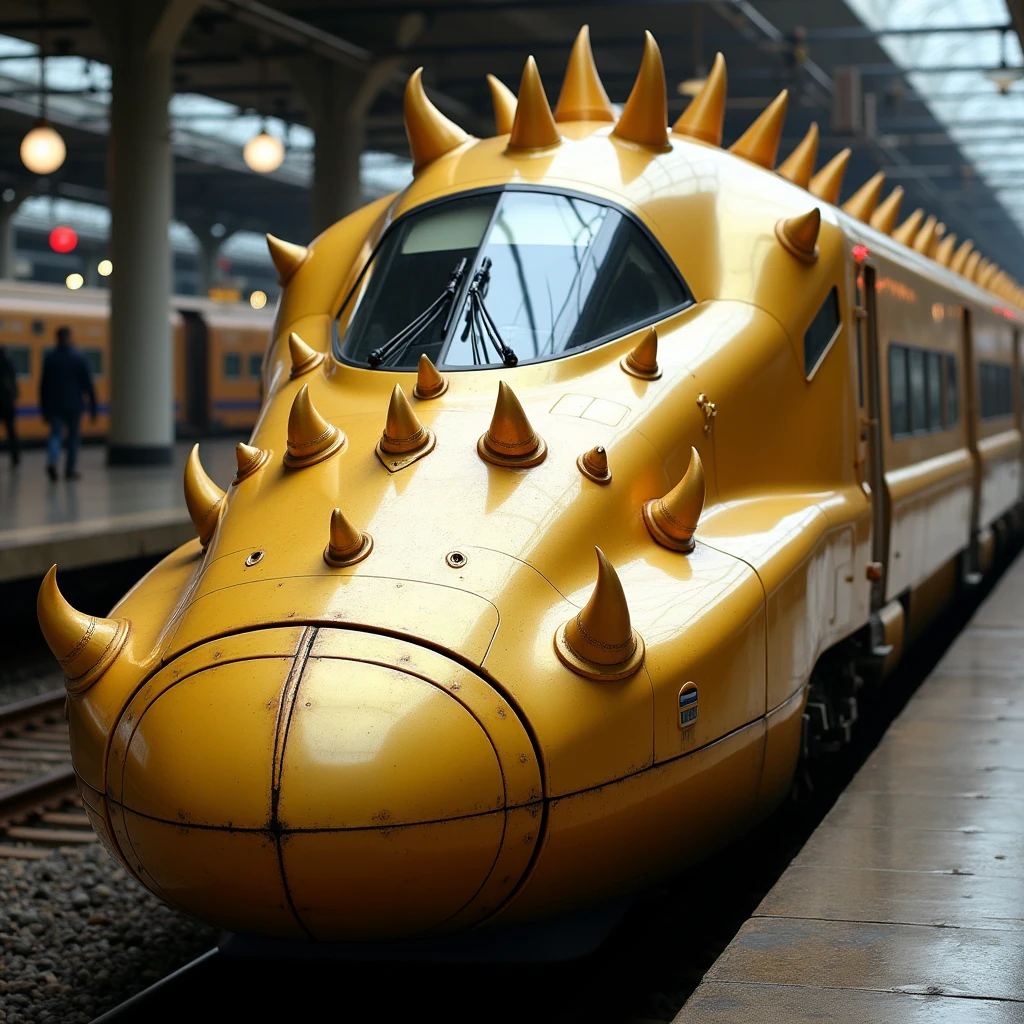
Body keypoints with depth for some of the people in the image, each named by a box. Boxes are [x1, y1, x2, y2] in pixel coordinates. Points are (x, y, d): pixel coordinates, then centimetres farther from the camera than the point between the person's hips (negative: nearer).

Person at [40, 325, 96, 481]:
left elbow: (43, 385, 1)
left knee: (55, 434, 4)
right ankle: (69, 470, 13)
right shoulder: (79, 357, -4)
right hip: (74, 404, -1)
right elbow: (87, 383, -3)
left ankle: (52, 462, -22)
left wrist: (44, 409, 7)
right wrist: (92, 407, 1)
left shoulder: (49, 357, -1)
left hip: (54, 405, 1)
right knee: (72, 436, 11)